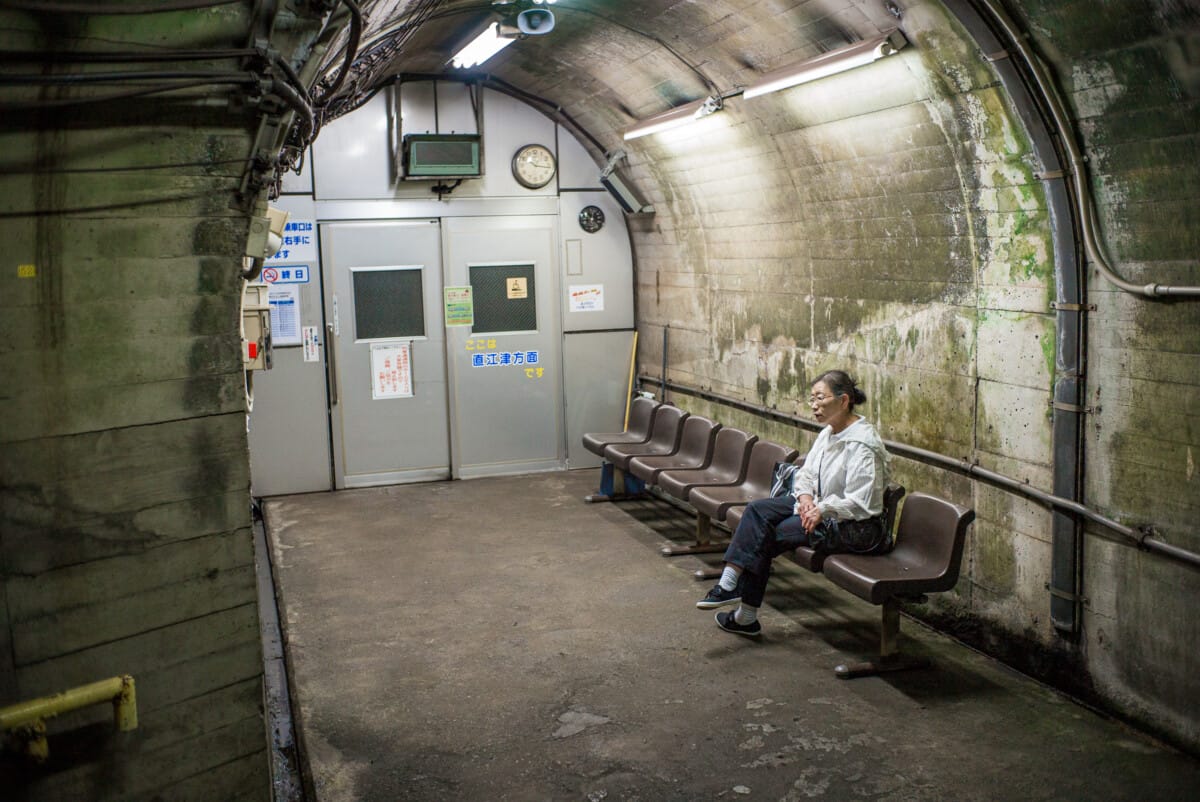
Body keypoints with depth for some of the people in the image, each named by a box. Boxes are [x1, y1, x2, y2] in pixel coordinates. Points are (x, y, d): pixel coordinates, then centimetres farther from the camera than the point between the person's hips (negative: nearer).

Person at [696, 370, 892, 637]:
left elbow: (860, 503, -24)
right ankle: (731, 582, -14)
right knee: (758, 510, -6)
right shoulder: (829, 433, 8)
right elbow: (806, 473, 12)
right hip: (821, 507, 9)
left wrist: (822, 510, -23)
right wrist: (805, 495, -7)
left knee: (766, 535, -15)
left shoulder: (862, 443, -21)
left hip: (856, 527, -9)